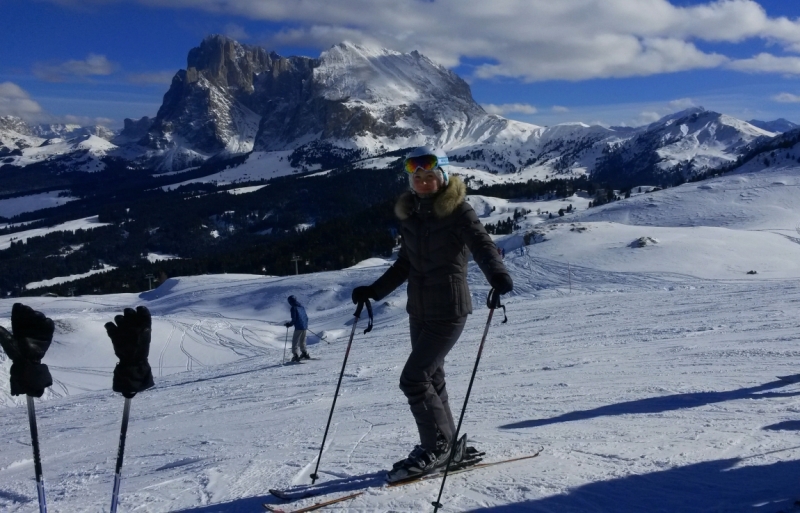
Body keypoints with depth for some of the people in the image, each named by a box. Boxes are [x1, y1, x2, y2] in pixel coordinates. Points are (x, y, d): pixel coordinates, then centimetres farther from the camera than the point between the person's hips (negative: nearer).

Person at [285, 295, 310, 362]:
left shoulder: (293, 308, -11)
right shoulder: (301, 307, 13)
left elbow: (294, 320, -15)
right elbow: (306, 317, 16)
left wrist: (288, 324, -3)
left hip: (299, 327, -8)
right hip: (305, 327, 8)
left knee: (295, 342, -3)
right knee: (302, 342, 22)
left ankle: (296, 355, -12)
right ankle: (304, 354, 28)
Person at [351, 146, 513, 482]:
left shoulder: (458, 211, -10)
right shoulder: (410, 214, 8)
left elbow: (482, 244, -24)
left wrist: (498, 276, -43)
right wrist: (374, 291, 15)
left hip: (449, 310, -7)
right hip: (419, 310, 7)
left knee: (413, 379, -10)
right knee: (431, 379, 13)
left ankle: (436, 447, 6)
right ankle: (448, 446, 28)